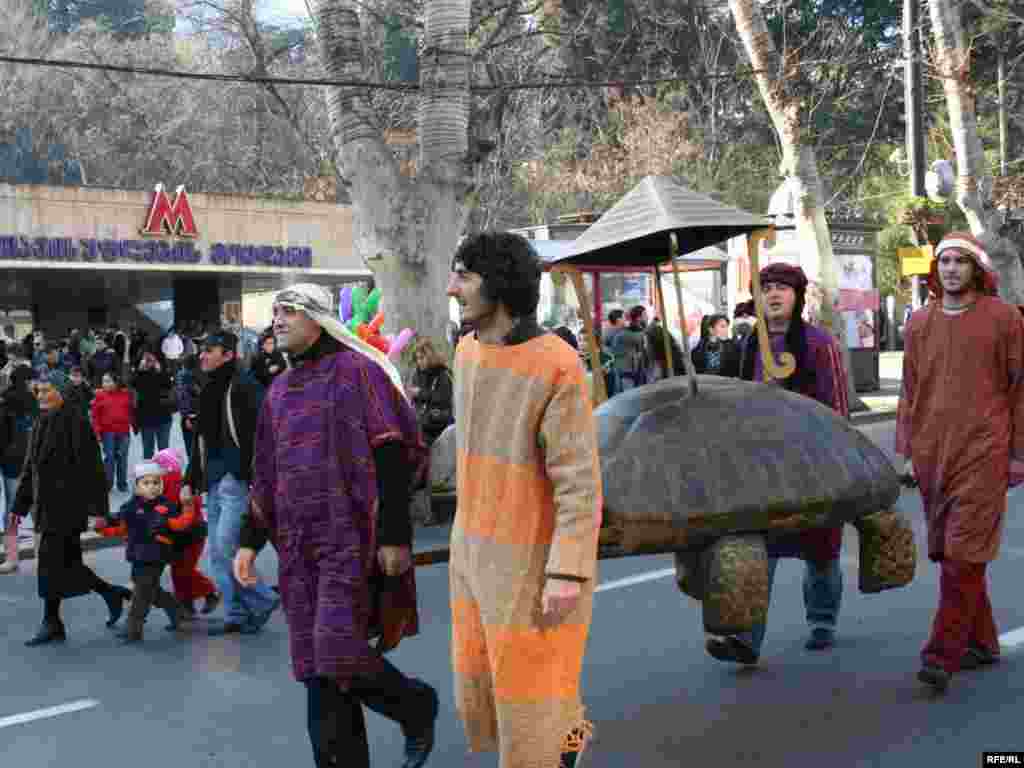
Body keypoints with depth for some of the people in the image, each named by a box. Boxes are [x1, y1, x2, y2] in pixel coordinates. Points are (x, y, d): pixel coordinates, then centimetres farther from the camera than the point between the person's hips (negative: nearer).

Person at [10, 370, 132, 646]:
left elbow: (90, 468, -14)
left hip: (66, 502, -8)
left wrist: (97, 508, -17)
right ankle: (112, 594, 24)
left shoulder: (75, 422, -11)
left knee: (51, 559, -6)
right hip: (45, 503, 8)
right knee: (67, 561, 10)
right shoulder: (40, 425, 12)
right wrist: (19, 506, 18)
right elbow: (29, 468, 18)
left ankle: (51, 622, 5)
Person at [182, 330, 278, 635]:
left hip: (238, 480, -9)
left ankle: (262, 600, 5)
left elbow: (260, 435, -17)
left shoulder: (244, 386, -9)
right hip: (214, 481, 9)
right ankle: (236, 615, 15)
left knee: (224, 548, -12)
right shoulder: (209, 392, 17)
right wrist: (190, 481, 20)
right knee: (217, 553, 8)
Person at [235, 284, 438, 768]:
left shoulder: (355, 369, -5)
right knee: (319, 667, 5)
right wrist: (250, 542, 14)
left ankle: (416, 706, 14)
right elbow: (265, 476, 20)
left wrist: (394, 534, -18)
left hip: (352, 537, -7)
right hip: (300, 545, 7)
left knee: (337, 652, -13)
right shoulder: (279, 390, 16)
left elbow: (391, 455, -12)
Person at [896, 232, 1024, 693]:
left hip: (982, 452, -5)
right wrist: (904, 450, 12)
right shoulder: (919, 323, 11)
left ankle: (942, 654, -8)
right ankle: (980, 642, 24)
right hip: (932, 455, 5)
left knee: (964, 553, -9)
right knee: (948, 551, 10)